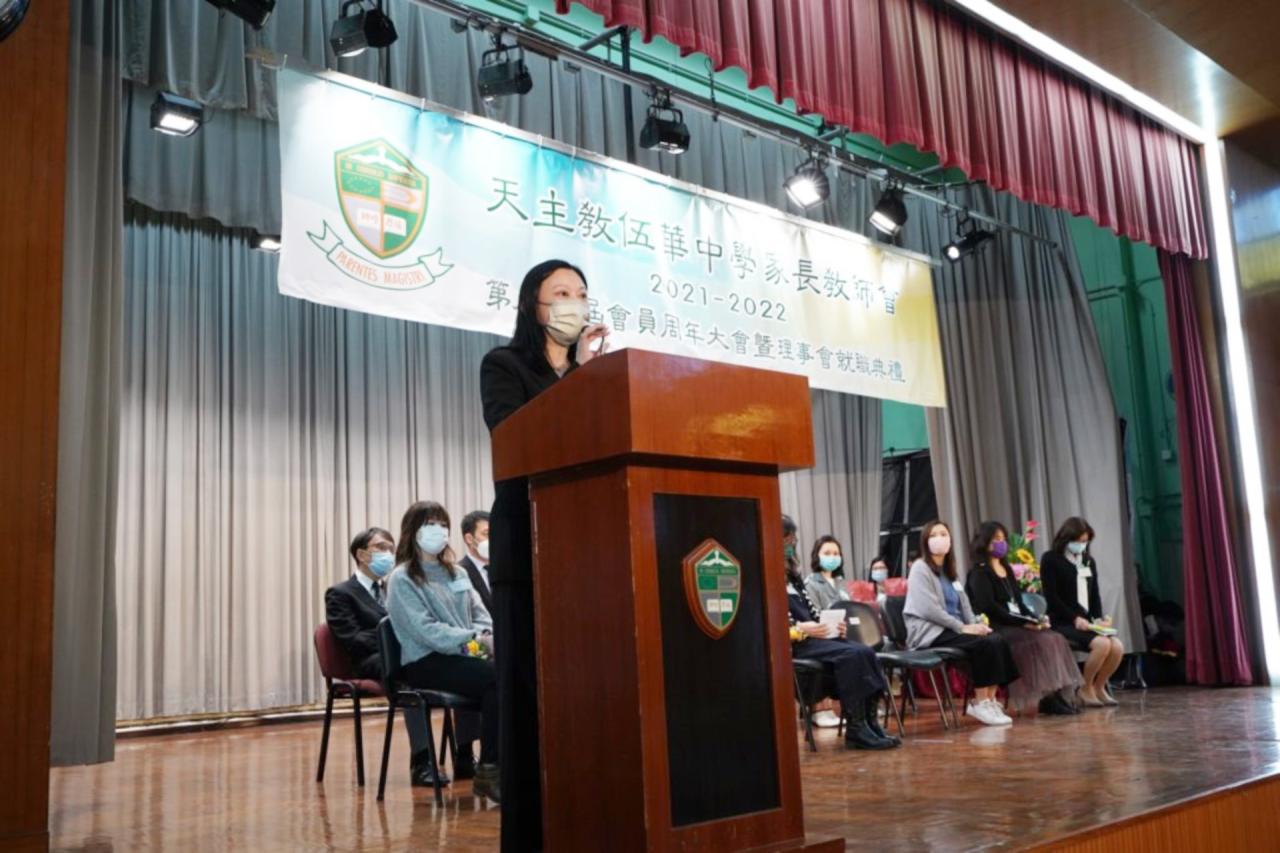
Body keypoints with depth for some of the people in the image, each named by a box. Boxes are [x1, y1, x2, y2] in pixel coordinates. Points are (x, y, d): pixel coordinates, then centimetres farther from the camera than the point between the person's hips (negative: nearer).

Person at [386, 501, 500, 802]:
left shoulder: (456, 573, 21)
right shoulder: (402, 579, -1)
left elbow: (479, 613, 15)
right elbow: (425, 630, -12)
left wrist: (487, 636, -9)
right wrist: (473, 639, -21)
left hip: (463, 655, 6)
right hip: (425, 662, -6)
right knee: (497, 679, -31)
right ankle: (488, 771, -22)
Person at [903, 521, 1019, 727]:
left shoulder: (948, 570, 21)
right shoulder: (920, 568, -4)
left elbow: (964, 605, 16)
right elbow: (929, 609, -15)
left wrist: (975, 625, -5)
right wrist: (963, 628, -17)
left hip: (952, 629, 7)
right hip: (930, 632, -7)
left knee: (997, 641, -18)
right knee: (984, 644, -27)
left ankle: (989, 700, -15)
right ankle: (979, 704, -19)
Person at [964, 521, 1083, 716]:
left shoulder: (1007, 569, 21)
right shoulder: (979, 573, -5)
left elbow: (1018, 603, 18)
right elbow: (990, 608, -15)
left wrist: (1034, 619, -1)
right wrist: (1023, 623, -19)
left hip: (1016, 625, 8)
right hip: (996, 628, -8)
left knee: (1056, 639, -15)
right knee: (1042, 642, -26)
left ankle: (1060, 694, -19)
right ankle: (1047, 697, -21)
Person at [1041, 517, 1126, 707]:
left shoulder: (1089, 561, 18)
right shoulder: (1051, 560, -4)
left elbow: (1095, 595, 17)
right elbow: (1051, 597, -11)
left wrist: (1099, 618, -3)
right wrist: (1075, 618, -19)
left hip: (1085, 622, 7)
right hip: (1062, 623, -7)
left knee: (1117, 647, -18)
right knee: (1102, 644, -28)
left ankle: (1098, 687, 6)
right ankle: (1085, 689, -7)